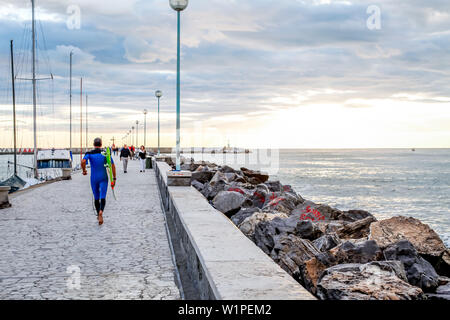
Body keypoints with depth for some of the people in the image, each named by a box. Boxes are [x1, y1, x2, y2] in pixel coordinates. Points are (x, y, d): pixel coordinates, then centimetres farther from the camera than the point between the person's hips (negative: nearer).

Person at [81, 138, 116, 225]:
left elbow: (83, 161, -23)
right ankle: (101, 211, -34)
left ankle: (98, 215, 28)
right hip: (103, 178, -1)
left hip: (94, 178, 1)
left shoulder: (89, 153, -3)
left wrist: (84, 170, -3)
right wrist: (114, 179, 0)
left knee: (96, 197, 17)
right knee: (103, 197, -6)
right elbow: (113, 165, -4)